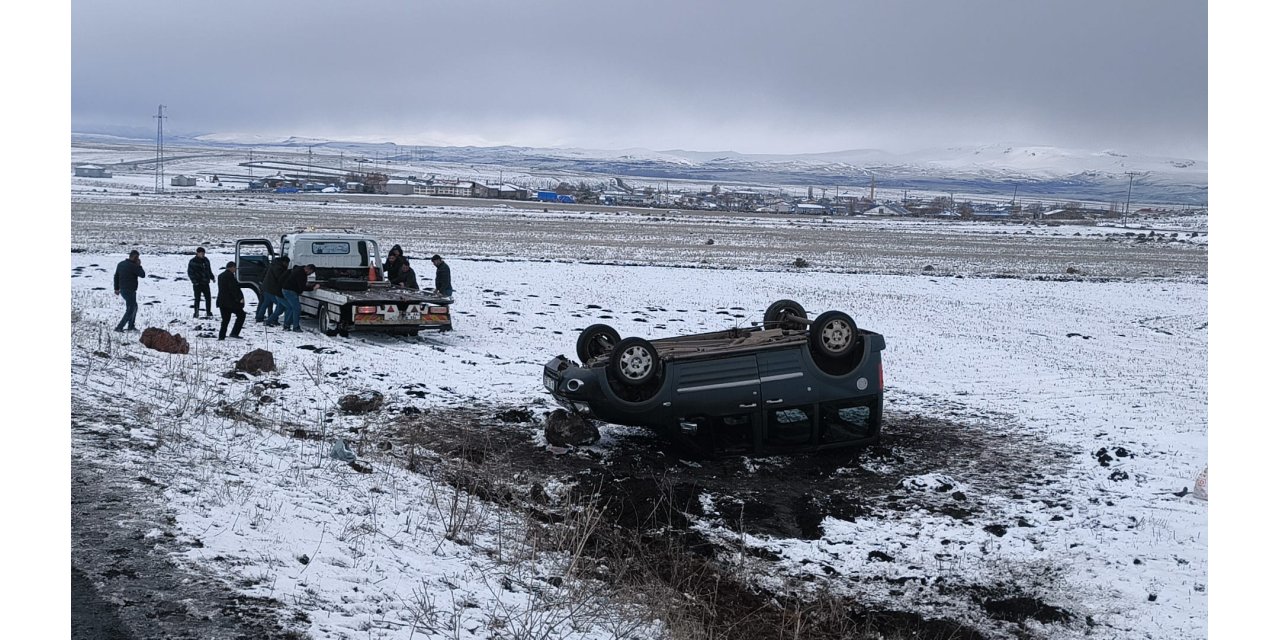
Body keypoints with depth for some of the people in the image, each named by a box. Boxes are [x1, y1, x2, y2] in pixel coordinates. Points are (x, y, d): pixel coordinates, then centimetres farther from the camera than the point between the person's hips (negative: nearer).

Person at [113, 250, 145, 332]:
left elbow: (116, 277, 12)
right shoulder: (133, 266, -20)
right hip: (130, 291, -9)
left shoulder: (120, 264, 6)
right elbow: (143, 275, -10)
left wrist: (117, 289, 20)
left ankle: (131, 326, 28)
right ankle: (119, 327, -5)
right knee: (130, 311, 0)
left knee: (134, 307, 23)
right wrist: (139, 265, 1)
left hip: (123, 290, 9)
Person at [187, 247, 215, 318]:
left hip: (205, 283, 6)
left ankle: (208, 312, 18)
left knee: (208, 298, 7)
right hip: (197, 284, -6)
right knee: (197, 298, -4)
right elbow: (190, 272, -10)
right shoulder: (193, 262, -9)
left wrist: (212, 277, 12)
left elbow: (209, 270, 22)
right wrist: (194, 281, -18)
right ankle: (196, 313, 3)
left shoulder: (206, 260, 10)